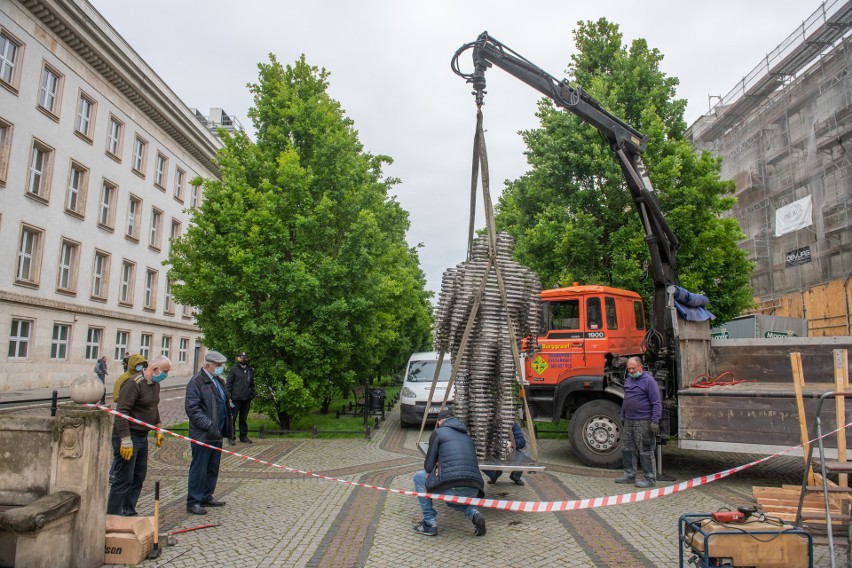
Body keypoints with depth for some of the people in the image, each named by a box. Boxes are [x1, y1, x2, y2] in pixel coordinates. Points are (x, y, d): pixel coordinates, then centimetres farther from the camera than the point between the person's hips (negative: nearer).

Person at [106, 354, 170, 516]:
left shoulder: (155, 384, 10)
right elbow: (121, 412, -23)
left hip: (143, 437, 9)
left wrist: (158, 429, 21)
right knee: (124, 480, -4)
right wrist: (126, 440, -26)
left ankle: (128, 512, 27)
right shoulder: (134, 383, -19)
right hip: (128, 437, -9)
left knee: (139, 477, 15)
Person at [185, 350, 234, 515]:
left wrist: (227, 427, 15)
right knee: (199, 469, 0)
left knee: (213, 469, 16)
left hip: (216, 434, 9)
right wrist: (209, 426, -23)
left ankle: (207, 497, 29)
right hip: (202, 434, -9)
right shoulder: (196, 382, -13)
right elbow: (192, 408, -19)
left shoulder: (218, 381, 15)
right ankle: (193, 502, 10)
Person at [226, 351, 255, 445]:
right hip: (236, 398, -4)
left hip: (246, 399, 4)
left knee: (243, 418, 13)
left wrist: (252, 396, 12)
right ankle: (231, 437, 9)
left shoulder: (250, 370, 12)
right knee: (232, 418, 2)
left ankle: (243, 436, 21)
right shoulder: (234, 369, 0)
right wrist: (228, 396, -9)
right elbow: (229, 383, -2)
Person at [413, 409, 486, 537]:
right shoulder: (467, 436, 26)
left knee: (419, 477, 20)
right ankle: (474, 513, 10)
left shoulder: (438, 432, 9)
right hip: (474, 491, 6)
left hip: (452, 488, -6)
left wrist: (438, 468, 30)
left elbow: (428, 466, 9)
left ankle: (430, 523, 16)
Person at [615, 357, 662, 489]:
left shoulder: (649, 381, -10)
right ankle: (629, 475, 23)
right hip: (629, 422, 8)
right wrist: (623, 416, 24)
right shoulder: (628, 380, 14)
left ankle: (650, 479, 7)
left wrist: (655, 421, -18)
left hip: (643, 422, -8)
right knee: (627, 448, 12)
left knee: (646, 451, -2)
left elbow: (656, 403, -13)